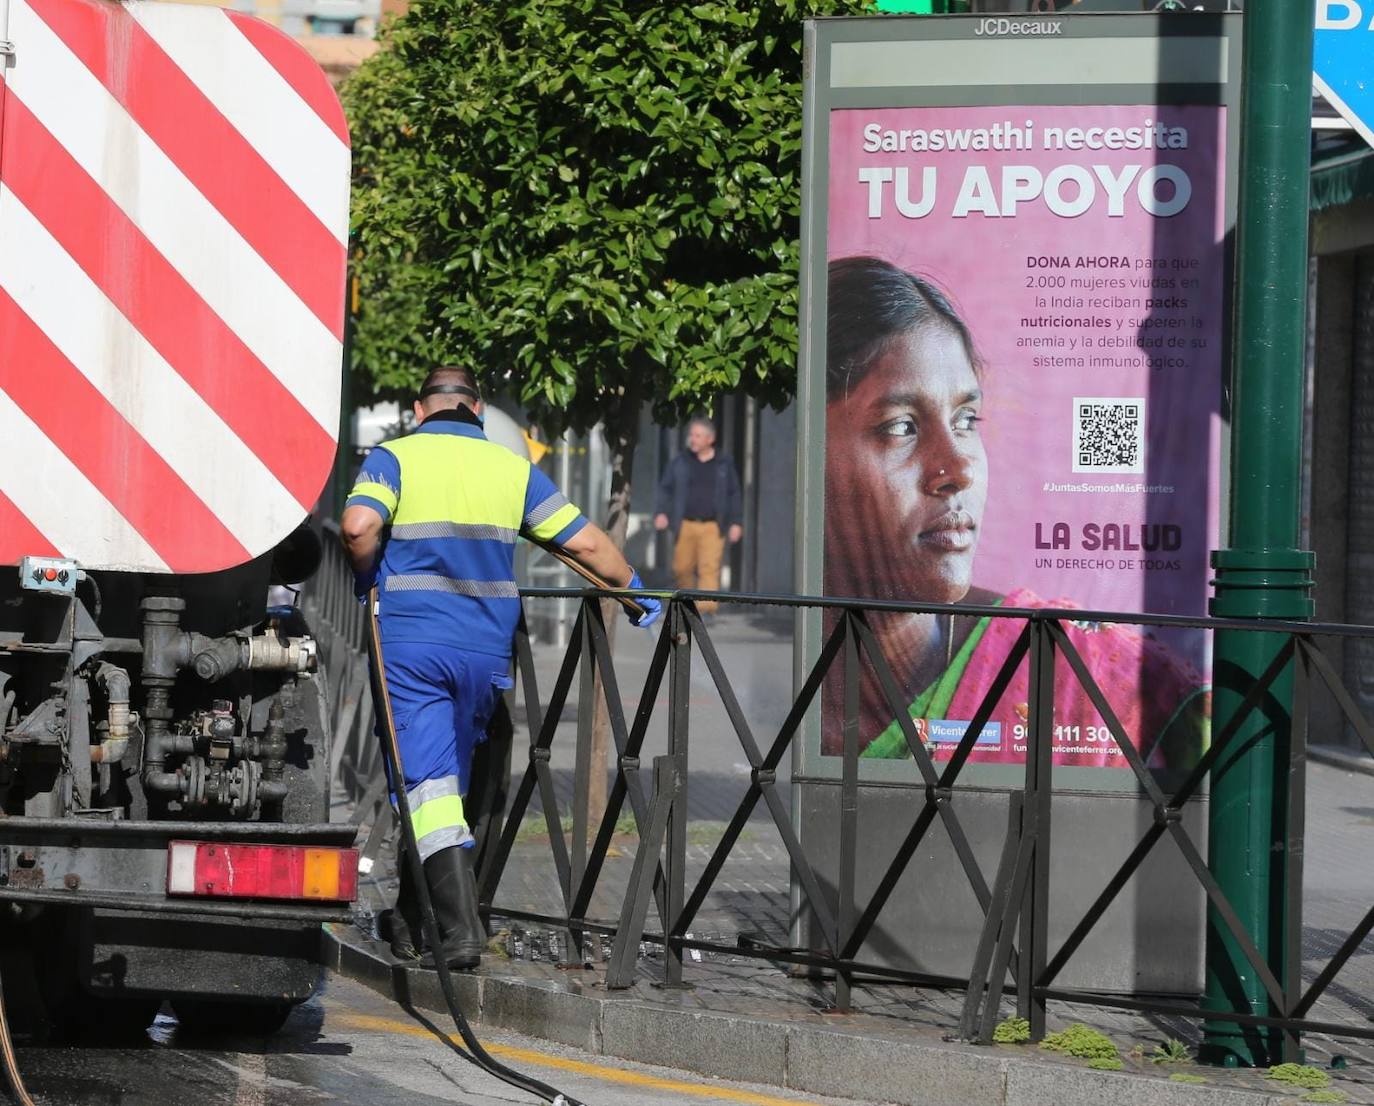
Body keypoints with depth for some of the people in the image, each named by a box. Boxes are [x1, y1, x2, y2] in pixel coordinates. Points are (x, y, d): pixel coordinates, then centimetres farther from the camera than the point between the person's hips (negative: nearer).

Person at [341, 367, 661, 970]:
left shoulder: (393, 457, 0)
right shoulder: (512, 468, 9)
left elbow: (359, 525, -18)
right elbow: (585, 541, 6)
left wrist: (368, 576, 2)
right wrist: (633, 586, 23)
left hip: (411, 641, -3)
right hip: (486, 647, 4)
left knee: (426, 781, -6)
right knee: (448, 778, 17)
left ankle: (460, 926, -20)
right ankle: (411, 920, 26)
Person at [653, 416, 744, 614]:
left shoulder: (724, 465, 8)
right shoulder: (679, 463, 7)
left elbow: (734, 494, 13)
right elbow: (665, 488, 10)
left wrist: (735, 523, 6)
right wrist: (662, 512, -6)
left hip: (713, 527, -1)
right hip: (685, 525, 1)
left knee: (709, 567, -13)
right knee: (682, 568, 3)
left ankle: (706, 605, -19)